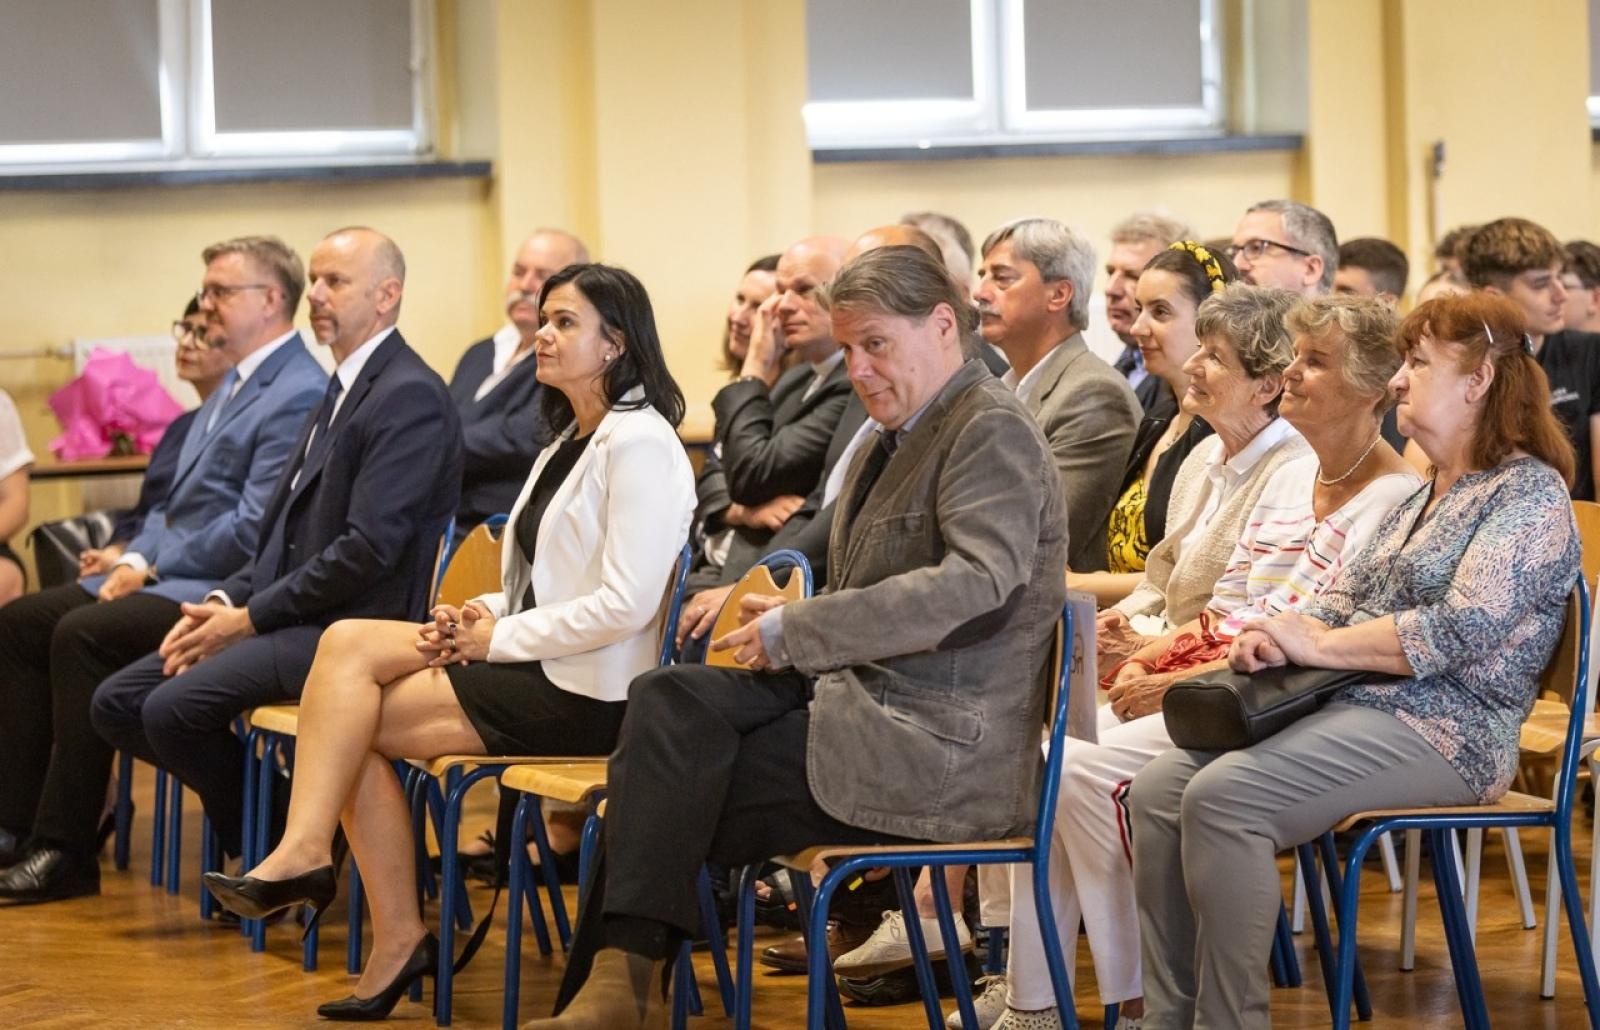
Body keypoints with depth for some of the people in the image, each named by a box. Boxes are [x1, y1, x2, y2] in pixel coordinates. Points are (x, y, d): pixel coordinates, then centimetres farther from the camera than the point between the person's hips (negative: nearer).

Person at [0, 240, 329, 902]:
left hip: (219, 591, -10)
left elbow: (252, 529, -21)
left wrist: (154, 567, -14)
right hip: (168, 573, 10)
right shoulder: (236, 383, 19)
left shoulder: (298, 395, -14)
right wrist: (136, 558, 4)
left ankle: (66, 849, -22)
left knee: (83, 634, -28)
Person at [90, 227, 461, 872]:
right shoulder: (344, 390, 18)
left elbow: (368, 547, -20)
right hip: (296, 616, 10)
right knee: (117, 704, 1)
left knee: (173, 708, -25)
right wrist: (225, 601, 3)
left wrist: (250, 618, -15)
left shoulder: (410, 396, -13)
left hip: (352, 627, -10)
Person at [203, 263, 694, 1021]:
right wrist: (481, 616, 2)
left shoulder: (638, 443, -12)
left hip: (585, 691, -9)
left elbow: (626, 604, -21)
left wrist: (501, 637, -14)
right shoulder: (570, 440, 19)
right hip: (533, 667, 9)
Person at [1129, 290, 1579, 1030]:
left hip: (1444, 731, -9)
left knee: (1222, 795, -28)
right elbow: (1343, 603, 20)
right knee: (1159, 788, -10)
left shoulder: (1530, 495, -7)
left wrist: (1319, 645, -15)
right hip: (1356, 708, 9)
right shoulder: (1422, 498, 22)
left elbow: (1463, 629, -20)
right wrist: (1279, 635, -4)